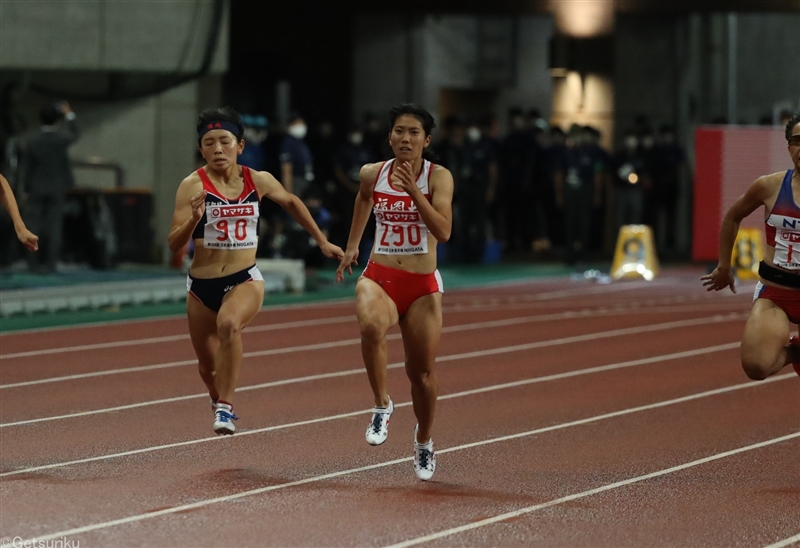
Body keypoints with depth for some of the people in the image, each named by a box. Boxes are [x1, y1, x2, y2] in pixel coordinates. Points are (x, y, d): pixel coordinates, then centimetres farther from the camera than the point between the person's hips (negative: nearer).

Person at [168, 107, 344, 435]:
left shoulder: (258, 182, -2)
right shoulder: (193, 185, -10)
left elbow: (291, 202, 20)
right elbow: (174, 243, -14)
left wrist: (322, 241, 24)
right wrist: (194, 220, -33)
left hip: (244, 280, -1)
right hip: (201, 285, 1)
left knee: (228, 323, -35)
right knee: (208, 368, 13)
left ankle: (225, 407, -28)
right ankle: (219, 400, 49)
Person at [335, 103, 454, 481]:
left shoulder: (438, 177, -7)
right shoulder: (372, 175, 2)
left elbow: (443, 231, -20)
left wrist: (413, 190, -27)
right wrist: (351, 246, 30)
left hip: (422, 284, -1)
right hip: (378, 277, 1)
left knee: (421, 372, 7)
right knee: (371, 326, -35)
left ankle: (424, 441, 33)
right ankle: (382, 406, -18)